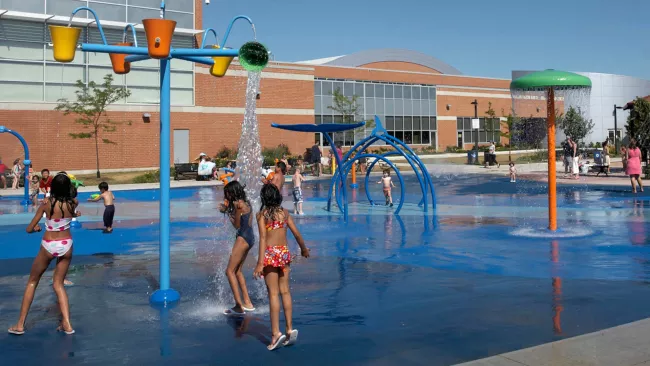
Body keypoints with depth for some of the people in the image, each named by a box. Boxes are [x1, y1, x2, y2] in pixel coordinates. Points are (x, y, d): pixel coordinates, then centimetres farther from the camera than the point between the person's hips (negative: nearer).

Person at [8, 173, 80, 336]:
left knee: (32, 282, 17)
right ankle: (67, 324, 3)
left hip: (48, 246, -2)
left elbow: (29, 229, -6)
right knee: (58, 284, 14)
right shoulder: (73, 203, -9)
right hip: (66, 246, 2)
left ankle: (20, 325, 19)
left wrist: (35, 228, 12)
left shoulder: (46, 203, -14)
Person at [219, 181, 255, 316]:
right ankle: (247, 302, 20)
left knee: (230, 271, -6)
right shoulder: (246, 203, 15)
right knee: (237, 271, 17)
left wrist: (228, 212, 1)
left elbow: (237, 225, -10)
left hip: (243, 238, -10)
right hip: (250, 237, 10)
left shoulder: (237, 204, -14)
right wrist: (228, 210, 15)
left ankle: (239, 306, -10)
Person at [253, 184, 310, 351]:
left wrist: (260, 262, -18)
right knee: (285, 291, 10)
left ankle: (276, 333, -4)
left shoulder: (262, 214, -6)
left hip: (270, 254, -4)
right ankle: (289, 329, 10)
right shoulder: (284, 212, 6)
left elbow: (263, 238, -15)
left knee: (273, 294, -2)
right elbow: (296, 233, 10)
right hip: (284, 253, 4)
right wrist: (304, 248, 27)